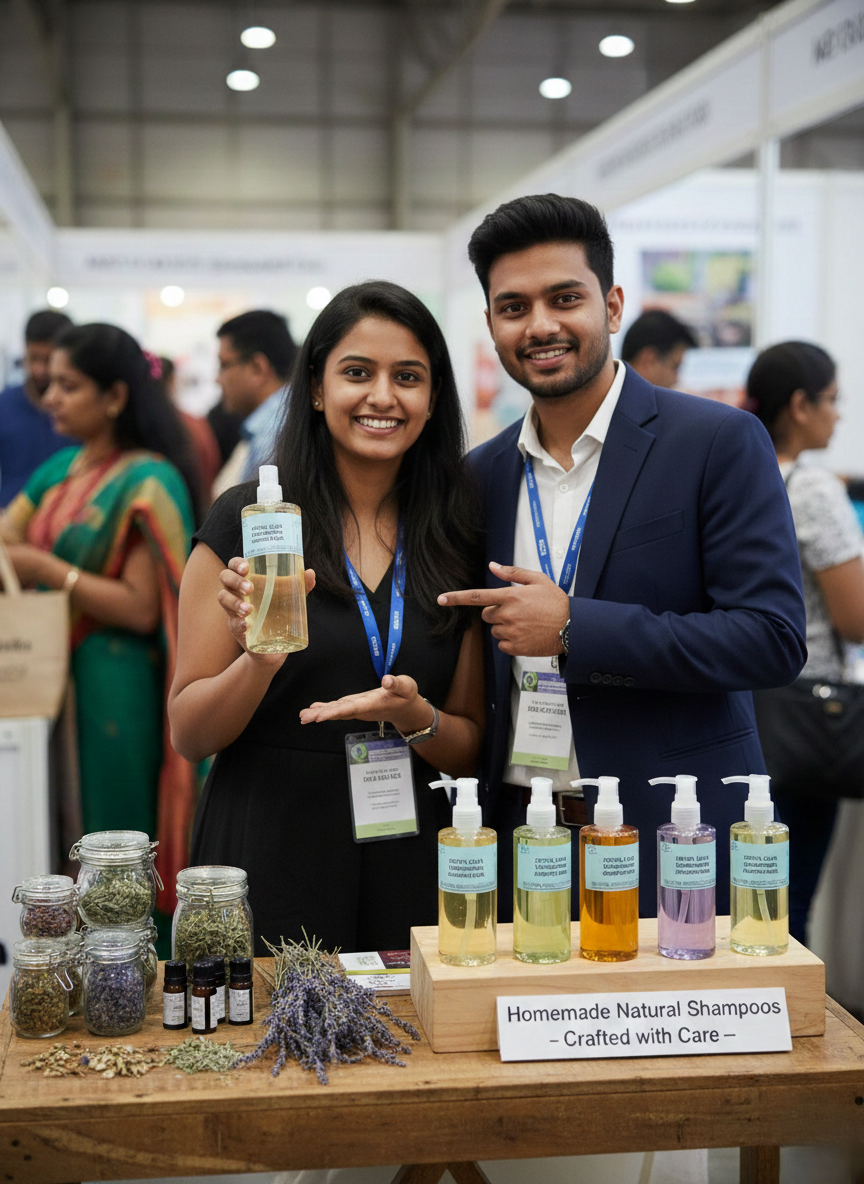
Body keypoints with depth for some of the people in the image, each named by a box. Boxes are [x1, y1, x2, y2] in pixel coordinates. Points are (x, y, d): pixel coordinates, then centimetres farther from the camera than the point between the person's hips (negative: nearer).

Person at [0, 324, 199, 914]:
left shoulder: (148, 482, -12)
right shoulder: (60, 469, 11)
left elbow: (141, 609, -17)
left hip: (111, 685, -7)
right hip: (52, 672, 7)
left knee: (108, 827, 3)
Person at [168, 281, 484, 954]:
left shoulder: (456, 540, 4)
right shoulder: (248, 520, -5)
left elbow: (472, 749, 7)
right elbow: (189, 735, -4)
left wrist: (414, 717, -13)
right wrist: (259, 660, -22)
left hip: (411, 872, 3)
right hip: (270, 866, -2)